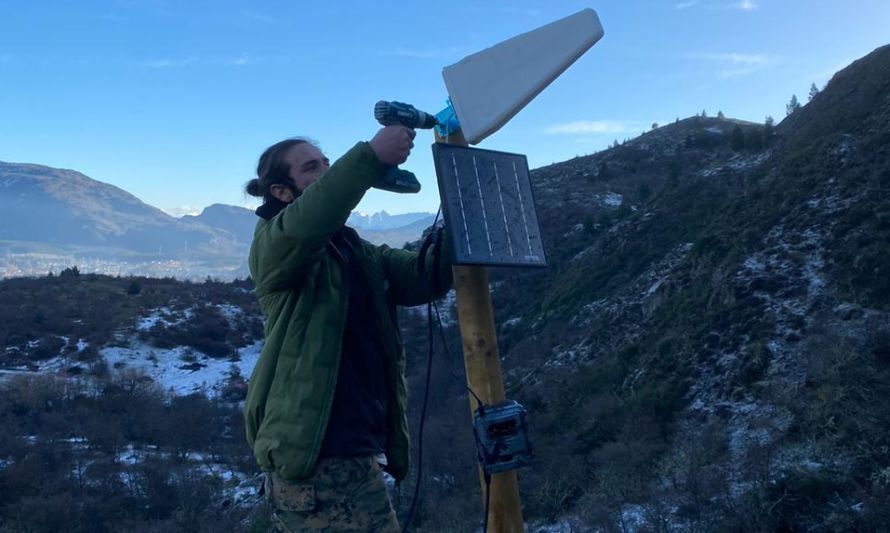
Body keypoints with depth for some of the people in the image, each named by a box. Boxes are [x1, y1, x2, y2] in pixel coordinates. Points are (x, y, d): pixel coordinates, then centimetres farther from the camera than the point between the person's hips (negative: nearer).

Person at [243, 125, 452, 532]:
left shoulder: (357, 251, 16)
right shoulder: (272, 243, -5)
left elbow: (424, 277, 3)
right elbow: (304, 225, -28)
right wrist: (371, 156, -36)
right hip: (314, 457, -7)